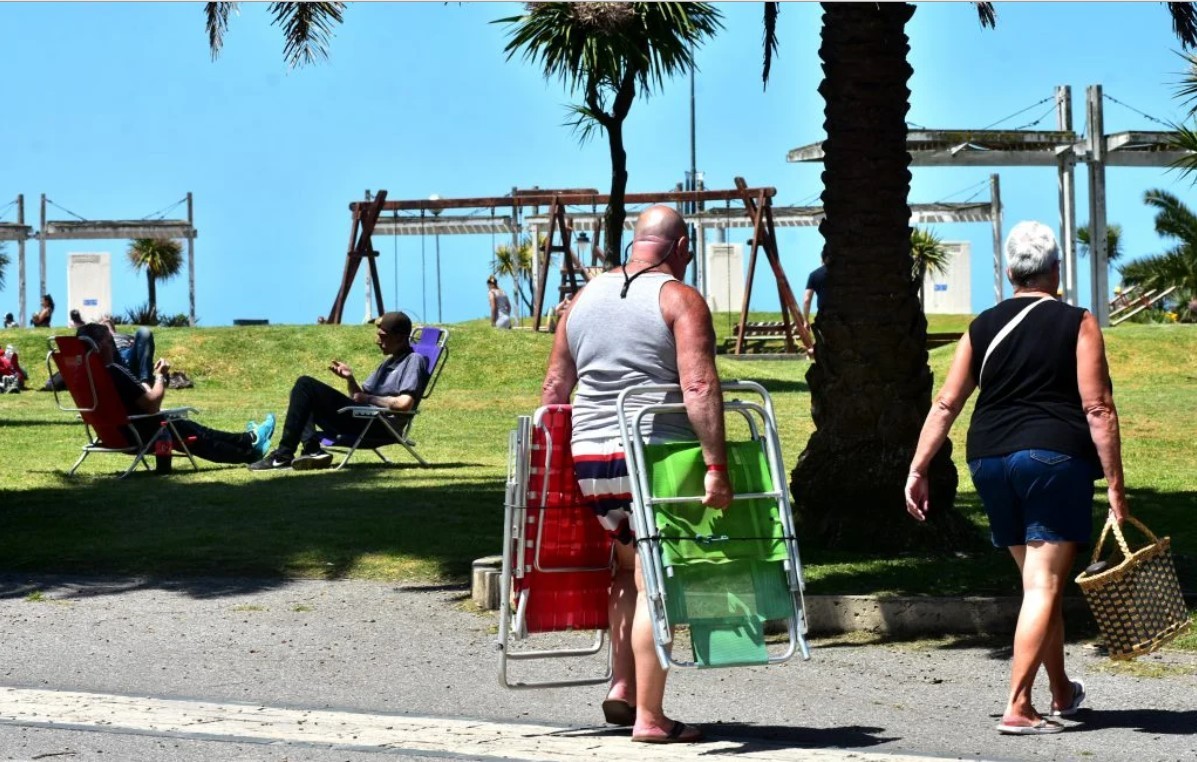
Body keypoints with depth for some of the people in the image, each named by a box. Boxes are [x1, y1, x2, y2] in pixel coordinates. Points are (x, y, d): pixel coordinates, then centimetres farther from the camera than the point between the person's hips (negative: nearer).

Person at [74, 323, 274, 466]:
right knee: (197, 436, 12)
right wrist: (160, 376, -10)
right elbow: (152, 404, -25)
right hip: (140, 434, -9)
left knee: (189, 428, 23)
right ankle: (250, 448, 33)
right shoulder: (115, 372, -28)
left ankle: (248, 441, 38)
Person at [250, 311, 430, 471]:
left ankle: (283, 456, -16)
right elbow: (359, 395, 26)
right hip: (364, 420, 10)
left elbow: (405, 404, -18)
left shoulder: (414, 361, -4)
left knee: (306, 385, -13)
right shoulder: (390, 362, 25)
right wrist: (350, 379, 6)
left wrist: (369, 398, -7)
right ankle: (312, 450, -7)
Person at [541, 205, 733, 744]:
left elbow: (554, 388, 15)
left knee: (627, 569, 23)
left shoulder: (585, 298, 14)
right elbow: (699, 387, -16)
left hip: (588, 458, 6)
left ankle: (622, 686, 15)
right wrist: (716, 465, -18)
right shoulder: (679, 299, -4)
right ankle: (649, 717, -1)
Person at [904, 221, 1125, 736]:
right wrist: (1114, 485, -6)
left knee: (1037, 582, 19)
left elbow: (946, 403, 8)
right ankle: (1017, 707, -12)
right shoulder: (1077, 326, -3)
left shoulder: (983, 328, 10)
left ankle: (1062, 692, 32)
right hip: (1054, 458, -5)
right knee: (1045, 587, -4)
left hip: (989, 459, 5)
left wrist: (918, 469, 12)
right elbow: (1098, 409, -8)